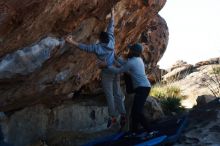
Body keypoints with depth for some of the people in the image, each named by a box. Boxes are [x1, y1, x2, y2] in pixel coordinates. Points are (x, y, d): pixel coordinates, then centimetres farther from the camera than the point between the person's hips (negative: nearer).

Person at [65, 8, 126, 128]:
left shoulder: (97, 47, -14)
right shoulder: (111, 42, -1)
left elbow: (84, 47, -16)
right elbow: (111, 29, 9)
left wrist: (72, 42, -14)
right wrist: (112, 15, 20)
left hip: (106, 73, -5)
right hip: (115, 71, 5)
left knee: (109, 95, 1)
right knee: (117, 94, 7)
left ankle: (113, 117, 3)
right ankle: (123, 115, 5)